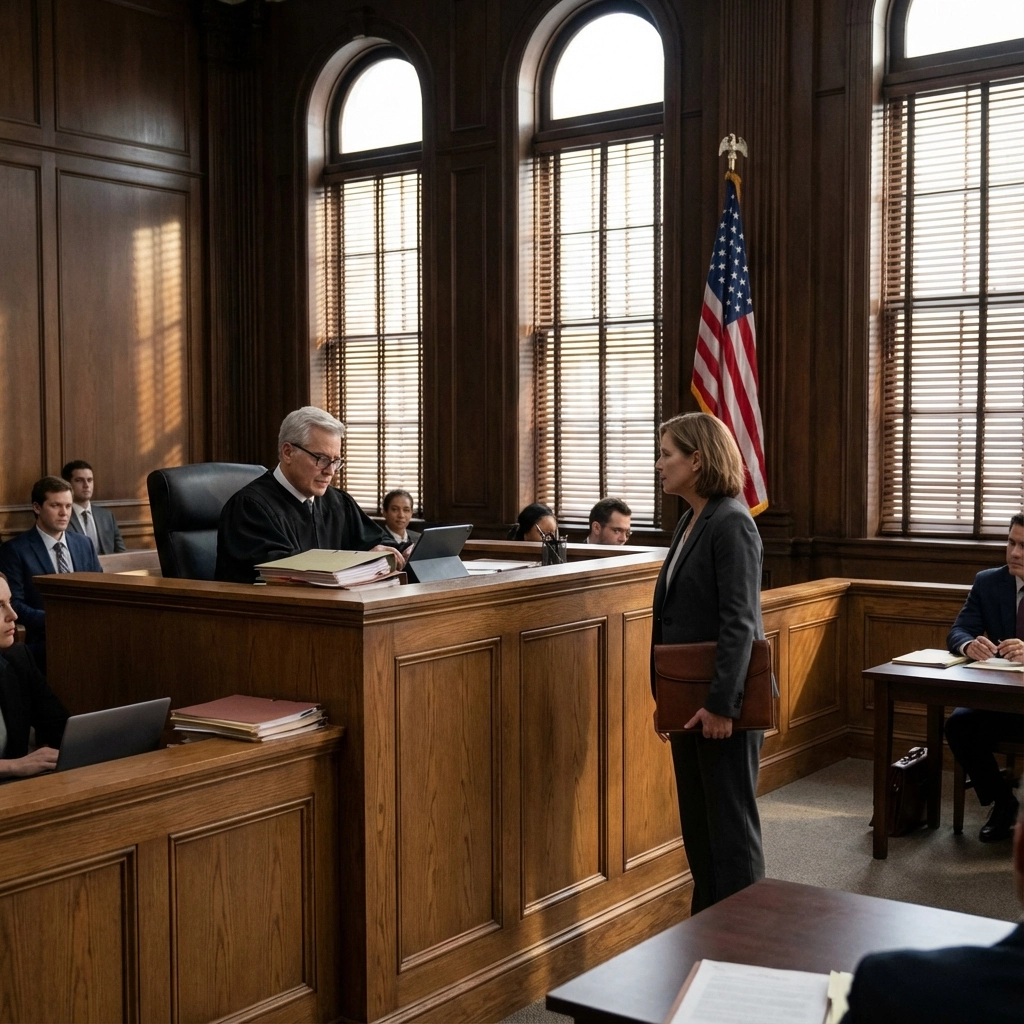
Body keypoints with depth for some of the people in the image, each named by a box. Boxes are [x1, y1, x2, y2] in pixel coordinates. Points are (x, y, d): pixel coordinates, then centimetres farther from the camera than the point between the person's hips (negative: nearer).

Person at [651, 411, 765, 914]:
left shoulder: (731, 523, -16)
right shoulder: (690, 520, 11)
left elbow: (739, 623, -21)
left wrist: (722, 704, -23)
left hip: (722, 702, -9)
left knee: (730, 822, 3)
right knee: (696, 822, 16)